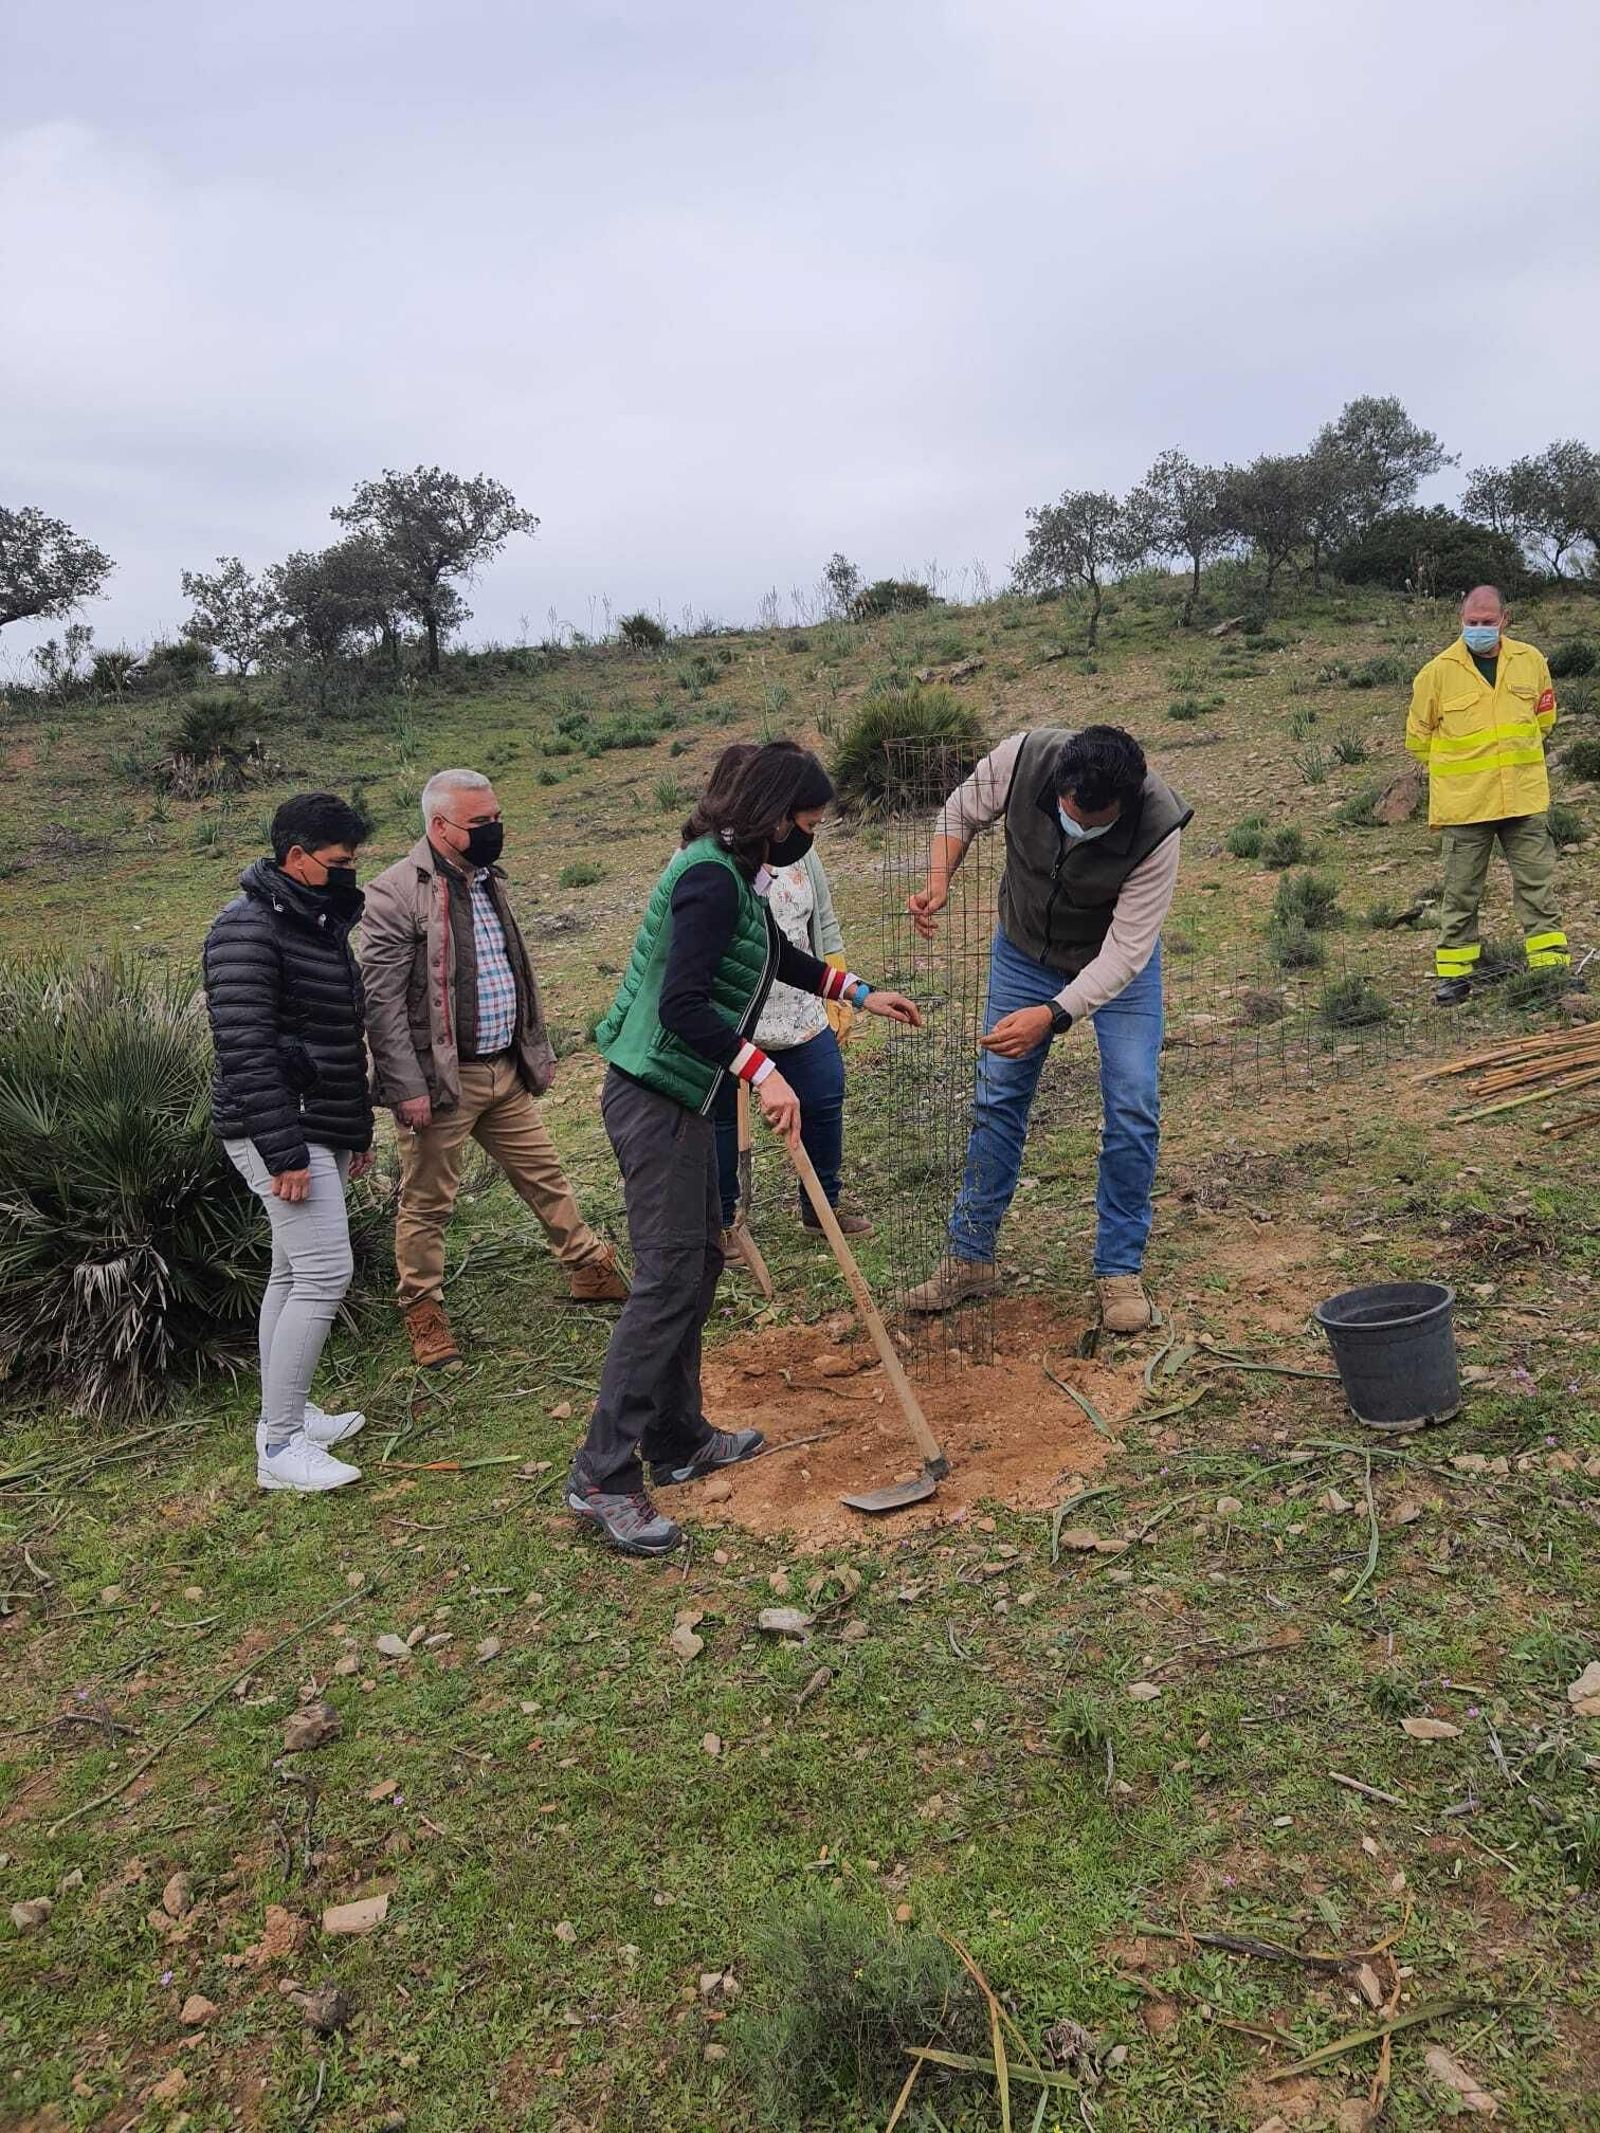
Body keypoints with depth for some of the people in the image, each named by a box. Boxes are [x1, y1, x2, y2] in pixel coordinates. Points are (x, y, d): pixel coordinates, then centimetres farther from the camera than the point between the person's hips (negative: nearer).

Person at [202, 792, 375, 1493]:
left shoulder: (320, 921, 14)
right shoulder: (248, 929, -16)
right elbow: (245, 1048, -23)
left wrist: (357, 1129, 24)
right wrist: (285, 1154, -25)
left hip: (318, 1127, 10)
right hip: (278, 1128, -10)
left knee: (293, 1273, 15)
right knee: (324, 1274, -11)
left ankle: (284, 1413, 26)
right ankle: (281, 1446, -3)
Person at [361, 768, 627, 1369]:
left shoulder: (489, 881, 11)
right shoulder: (395, 893, -15)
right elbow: (381, 999, -17)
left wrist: (536, 1052, 19)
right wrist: (407, 1087, -20)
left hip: (506, 1072, 7)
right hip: (441, 1081, -7)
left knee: (545, 1175, 17)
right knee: (428, 1202, 6)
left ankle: (590, 1270, 33)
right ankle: (422, 1310, 22)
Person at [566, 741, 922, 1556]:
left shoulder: (737, 873, 13)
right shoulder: (710, 878, -19)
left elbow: (777, 955, 30)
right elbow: (682, 1005, -27)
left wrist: (858, 991, 30)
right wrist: (762, 1072, -28)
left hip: (677, 1095, 11)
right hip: (655, 1097, -11)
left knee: (700, 1261, 16)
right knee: (668, 1280, -8)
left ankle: (677, 1440, 28)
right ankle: (602, 1477, -1)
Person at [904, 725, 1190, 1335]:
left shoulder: (1158, 828, -36)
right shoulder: (1022, 757, -30)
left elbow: (1125, 950, -33)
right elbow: (960, 813, -7)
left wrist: (1053, 1014, -43)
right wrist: (939, 883, -24)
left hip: (1117, 963, -2)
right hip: (1025, 948, 2)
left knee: (1134, 1108, -10)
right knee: (997, 1098, 4)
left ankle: (1119, 1270, 6)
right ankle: (970, 1257, 15)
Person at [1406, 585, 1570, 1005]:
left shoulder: (1530, 661, 3)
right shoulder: (1438, 671, -6)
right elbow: (1418, 736, 6)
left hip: (1524, 798, 2)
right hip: (1462, 802, -2)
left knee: (1537, 884, 4)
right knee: (1461, 891, 5)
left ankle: (1552, 965, 11)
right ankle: (1454, 972, 15)